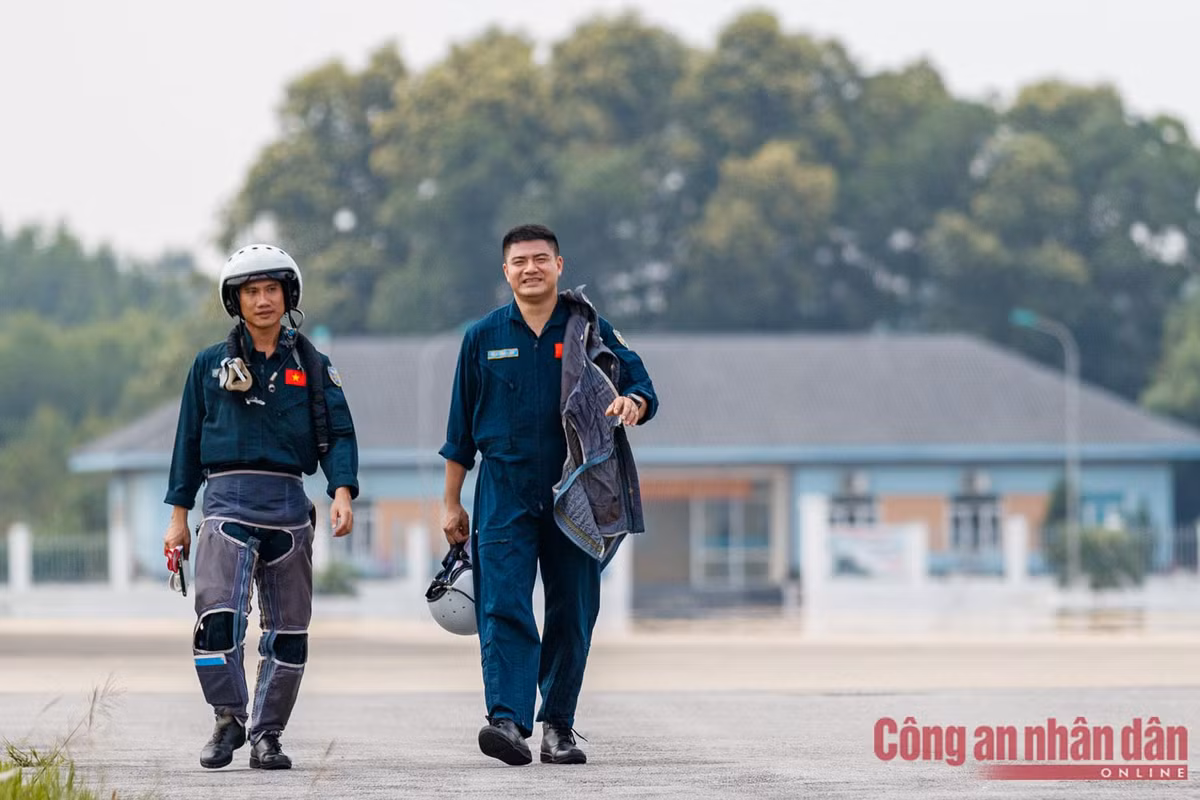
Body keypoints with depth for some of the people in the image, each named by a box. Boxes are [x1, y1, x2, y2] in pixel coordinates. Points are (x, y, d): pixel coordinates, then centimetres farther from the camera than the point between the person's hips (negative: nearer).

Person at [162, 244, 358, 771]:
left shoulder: (311, 366, 10)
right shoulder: (210, 365, 11)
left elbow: (338, 435, 3)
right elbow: (188, 441, 13)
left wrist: (342, 491, -14)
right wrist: (178, 515, 9)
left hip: (288, 504, 1)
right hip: (227, 498, -1)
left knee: (288, 629, 3)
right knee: (218, 617, -18)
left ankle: (267, 735, 11)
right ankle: (229, 721, -3)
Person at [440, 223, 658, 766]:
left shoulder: (589, 330, 6)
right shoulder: (484, 338, 8)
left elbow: (641, 385, 2)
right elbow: (461, 428, 13)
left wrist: (632, 402, -24)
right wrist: (452, 504, 11)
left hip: (573, 492, 1)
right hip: (505, 492, -1)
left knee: (573, 613, 3)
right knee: (504, 606, -14)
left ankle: (558, 726, 13)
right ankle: (508, 721, -25)